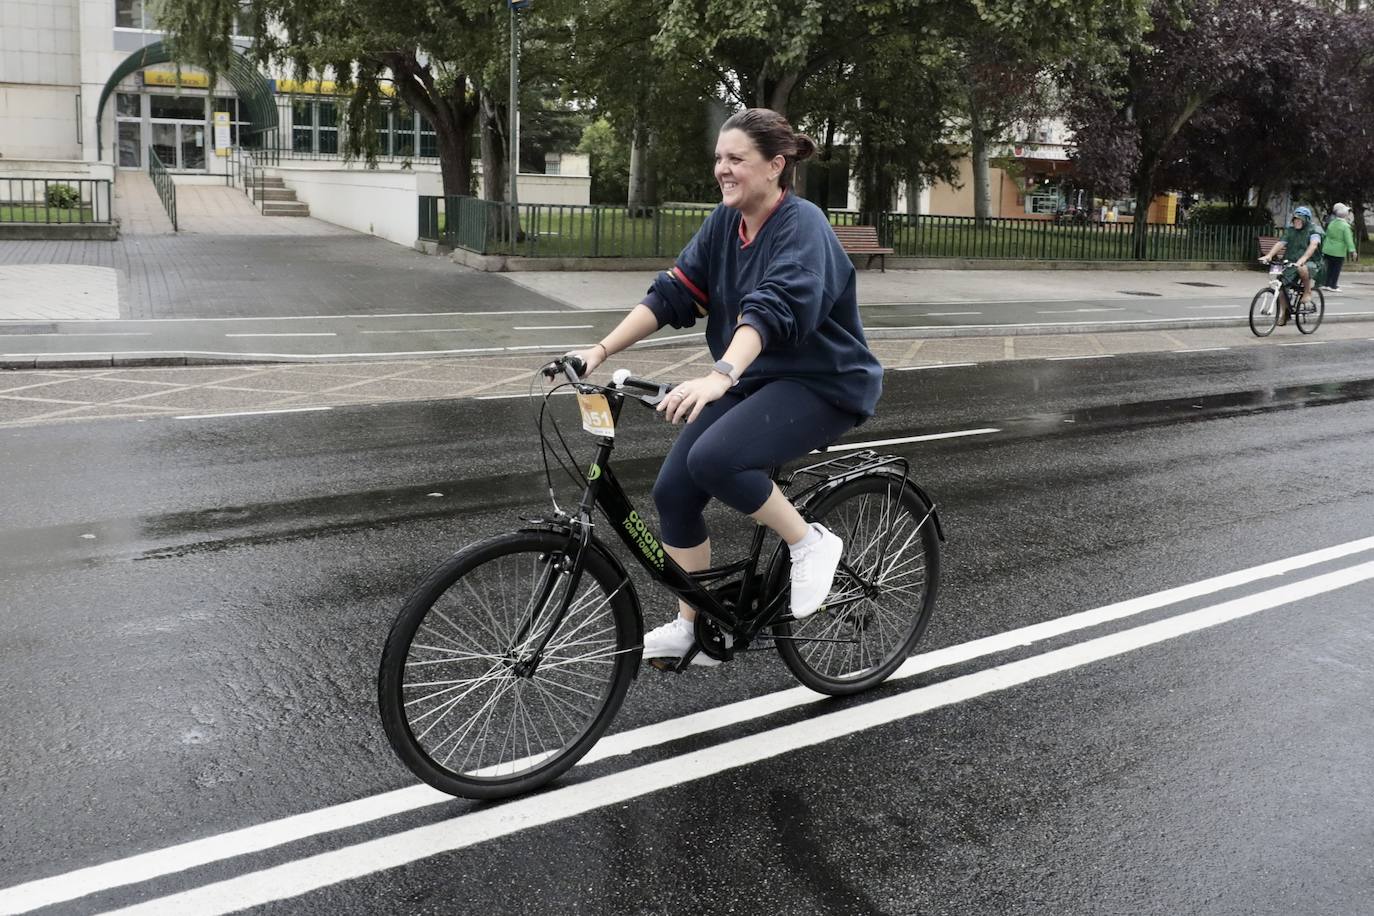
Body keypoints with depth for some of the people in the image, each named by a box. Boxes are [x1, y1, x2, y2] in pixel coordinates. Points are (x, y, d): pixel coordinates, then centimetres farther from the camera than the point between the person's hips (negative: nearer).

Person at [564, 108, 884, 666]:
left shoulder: (802, 227, -19)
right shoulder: (725, 222, 3)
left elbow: (773, 309, -36)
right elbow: (673, 293, -1)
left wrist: (719, 376, -51)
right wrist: (601, 350, -12)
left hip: (822, 385, -7)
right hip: (753, 379, 8)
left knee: (714, 459, -30)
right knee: (673, 490, -3)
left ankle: (810, 544, -7)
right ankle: (691, 628, 14)